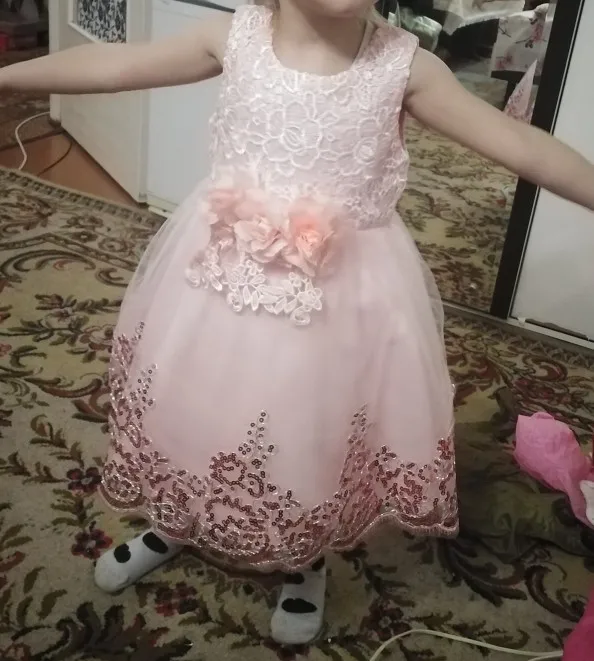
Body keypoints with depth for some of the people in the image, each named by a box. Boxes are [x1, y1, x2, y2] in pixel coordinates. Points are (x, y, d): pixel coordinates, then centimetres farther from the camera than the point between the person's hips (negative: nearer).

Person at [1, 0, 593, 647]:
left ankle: (305, 561, 45)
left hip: (344, 289, -1)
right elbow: (111, 66, 2)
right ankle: (173, 523, 50)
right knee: (192, 406, 18)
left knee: (318, 430, 13)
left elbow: (522, 146, -7)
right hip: (225, 273, 2)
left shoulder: (404, 63, -10)